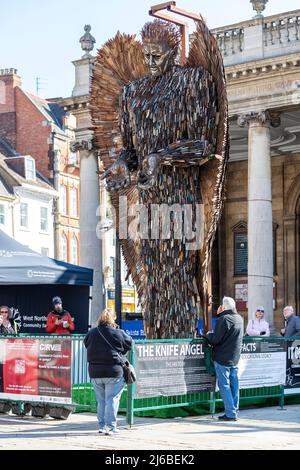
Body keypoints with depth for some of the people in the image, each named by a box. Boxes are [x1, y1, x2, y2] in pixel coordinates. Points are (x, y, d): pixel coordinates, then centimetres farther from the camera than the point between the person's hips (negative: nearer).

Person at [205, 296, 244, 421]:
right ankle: (234, 411, 14)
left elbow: (215, 339, -17)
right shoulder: (240, 319, 11)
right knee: (234, 384, 11)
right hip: (235, 358, 8)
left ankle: (230, 413, -8)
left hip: (222, 358, -8)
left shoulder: (224, 319, -16)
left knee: (224, 385, -4)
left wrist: (208, 334, 3)